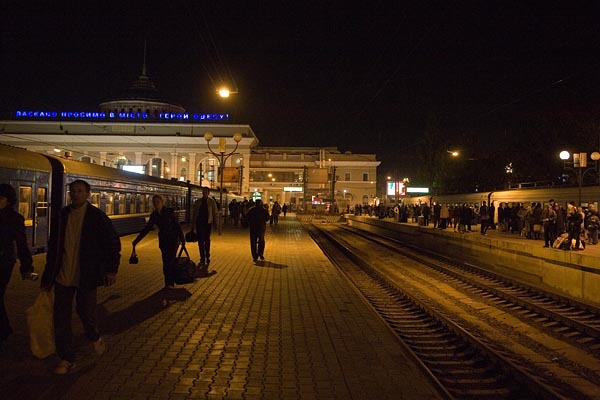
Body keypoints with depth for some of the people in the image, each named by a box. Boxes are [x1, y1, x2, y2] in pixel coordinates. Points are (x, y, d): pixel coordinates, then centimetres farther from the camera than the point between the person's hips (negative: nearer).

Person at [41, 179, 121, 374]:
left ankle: (95, 338, 39)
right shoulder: (62, 215, 7)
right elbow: (53, 245, 12)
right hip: (63, 276, 4)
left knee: (86, 312, 5)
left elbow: (113, 242, -4)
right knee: (61, 316, 5)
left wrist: (111, 269, -11)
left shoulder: (97, 216, -5)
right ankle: (66, 359, 18)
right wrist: (48, 276, 12)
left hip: (86, 276, -4)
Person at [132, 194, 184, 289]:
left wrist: (182, 239, -20)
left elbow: (177, 226, -13)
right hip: (163, 240, 5)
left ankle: (170, 283, -5)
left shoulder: (169, 212, -12)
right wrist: (136, 240, 4)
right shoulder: (154, 215, 1)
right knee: (165, 261, 4)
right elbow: (147, 228, 6)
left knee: (170, 260, -10)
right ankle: (168, 283, 12)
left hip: (173, 239, -5)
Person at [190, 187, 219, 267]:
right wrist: (193, 224, 6)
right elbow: (194, 212, 9)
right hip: (199, 223, 2)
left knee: (207, 241, 7)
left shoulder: (211, 201, -1)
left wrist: (216, 223, -4)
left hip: (207, 223, -2)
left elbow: (215, 213, 0)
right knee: (200, 241, 2)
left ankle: (207, 258, 18)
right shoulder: (198, 202, 6)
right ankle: (202, 259, 9)